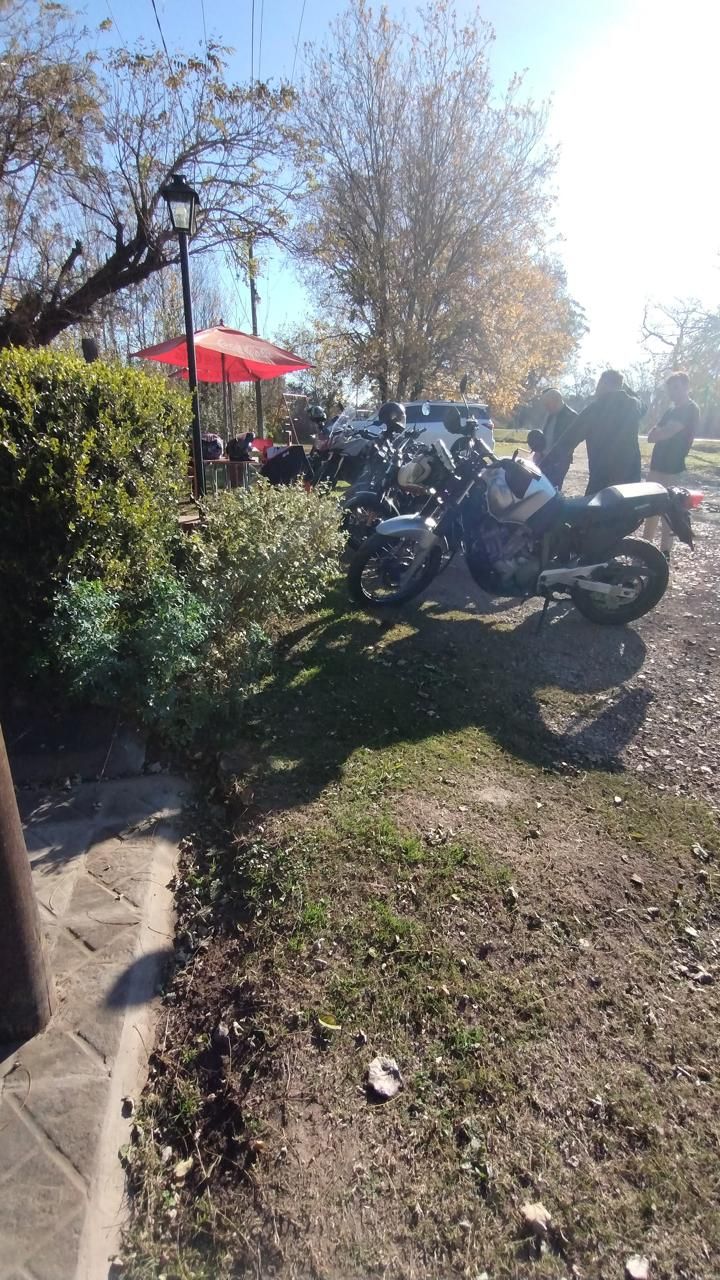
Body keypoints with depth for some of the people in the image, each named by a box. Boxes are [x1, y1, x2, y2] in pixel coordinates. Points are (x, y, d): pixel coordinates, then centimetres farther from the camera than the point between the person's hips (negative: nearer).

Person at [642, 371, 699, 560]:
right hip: (658, 465, 9)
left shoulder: (690, 409, -11)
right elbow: (653, 435, 11)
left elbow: (665, 433, -21)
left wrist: (656, 433, -1)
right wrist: (655, 433, -10)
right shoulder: (672, 410, 19)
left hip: (671, 469, -9)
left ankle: (664, 553, 0)